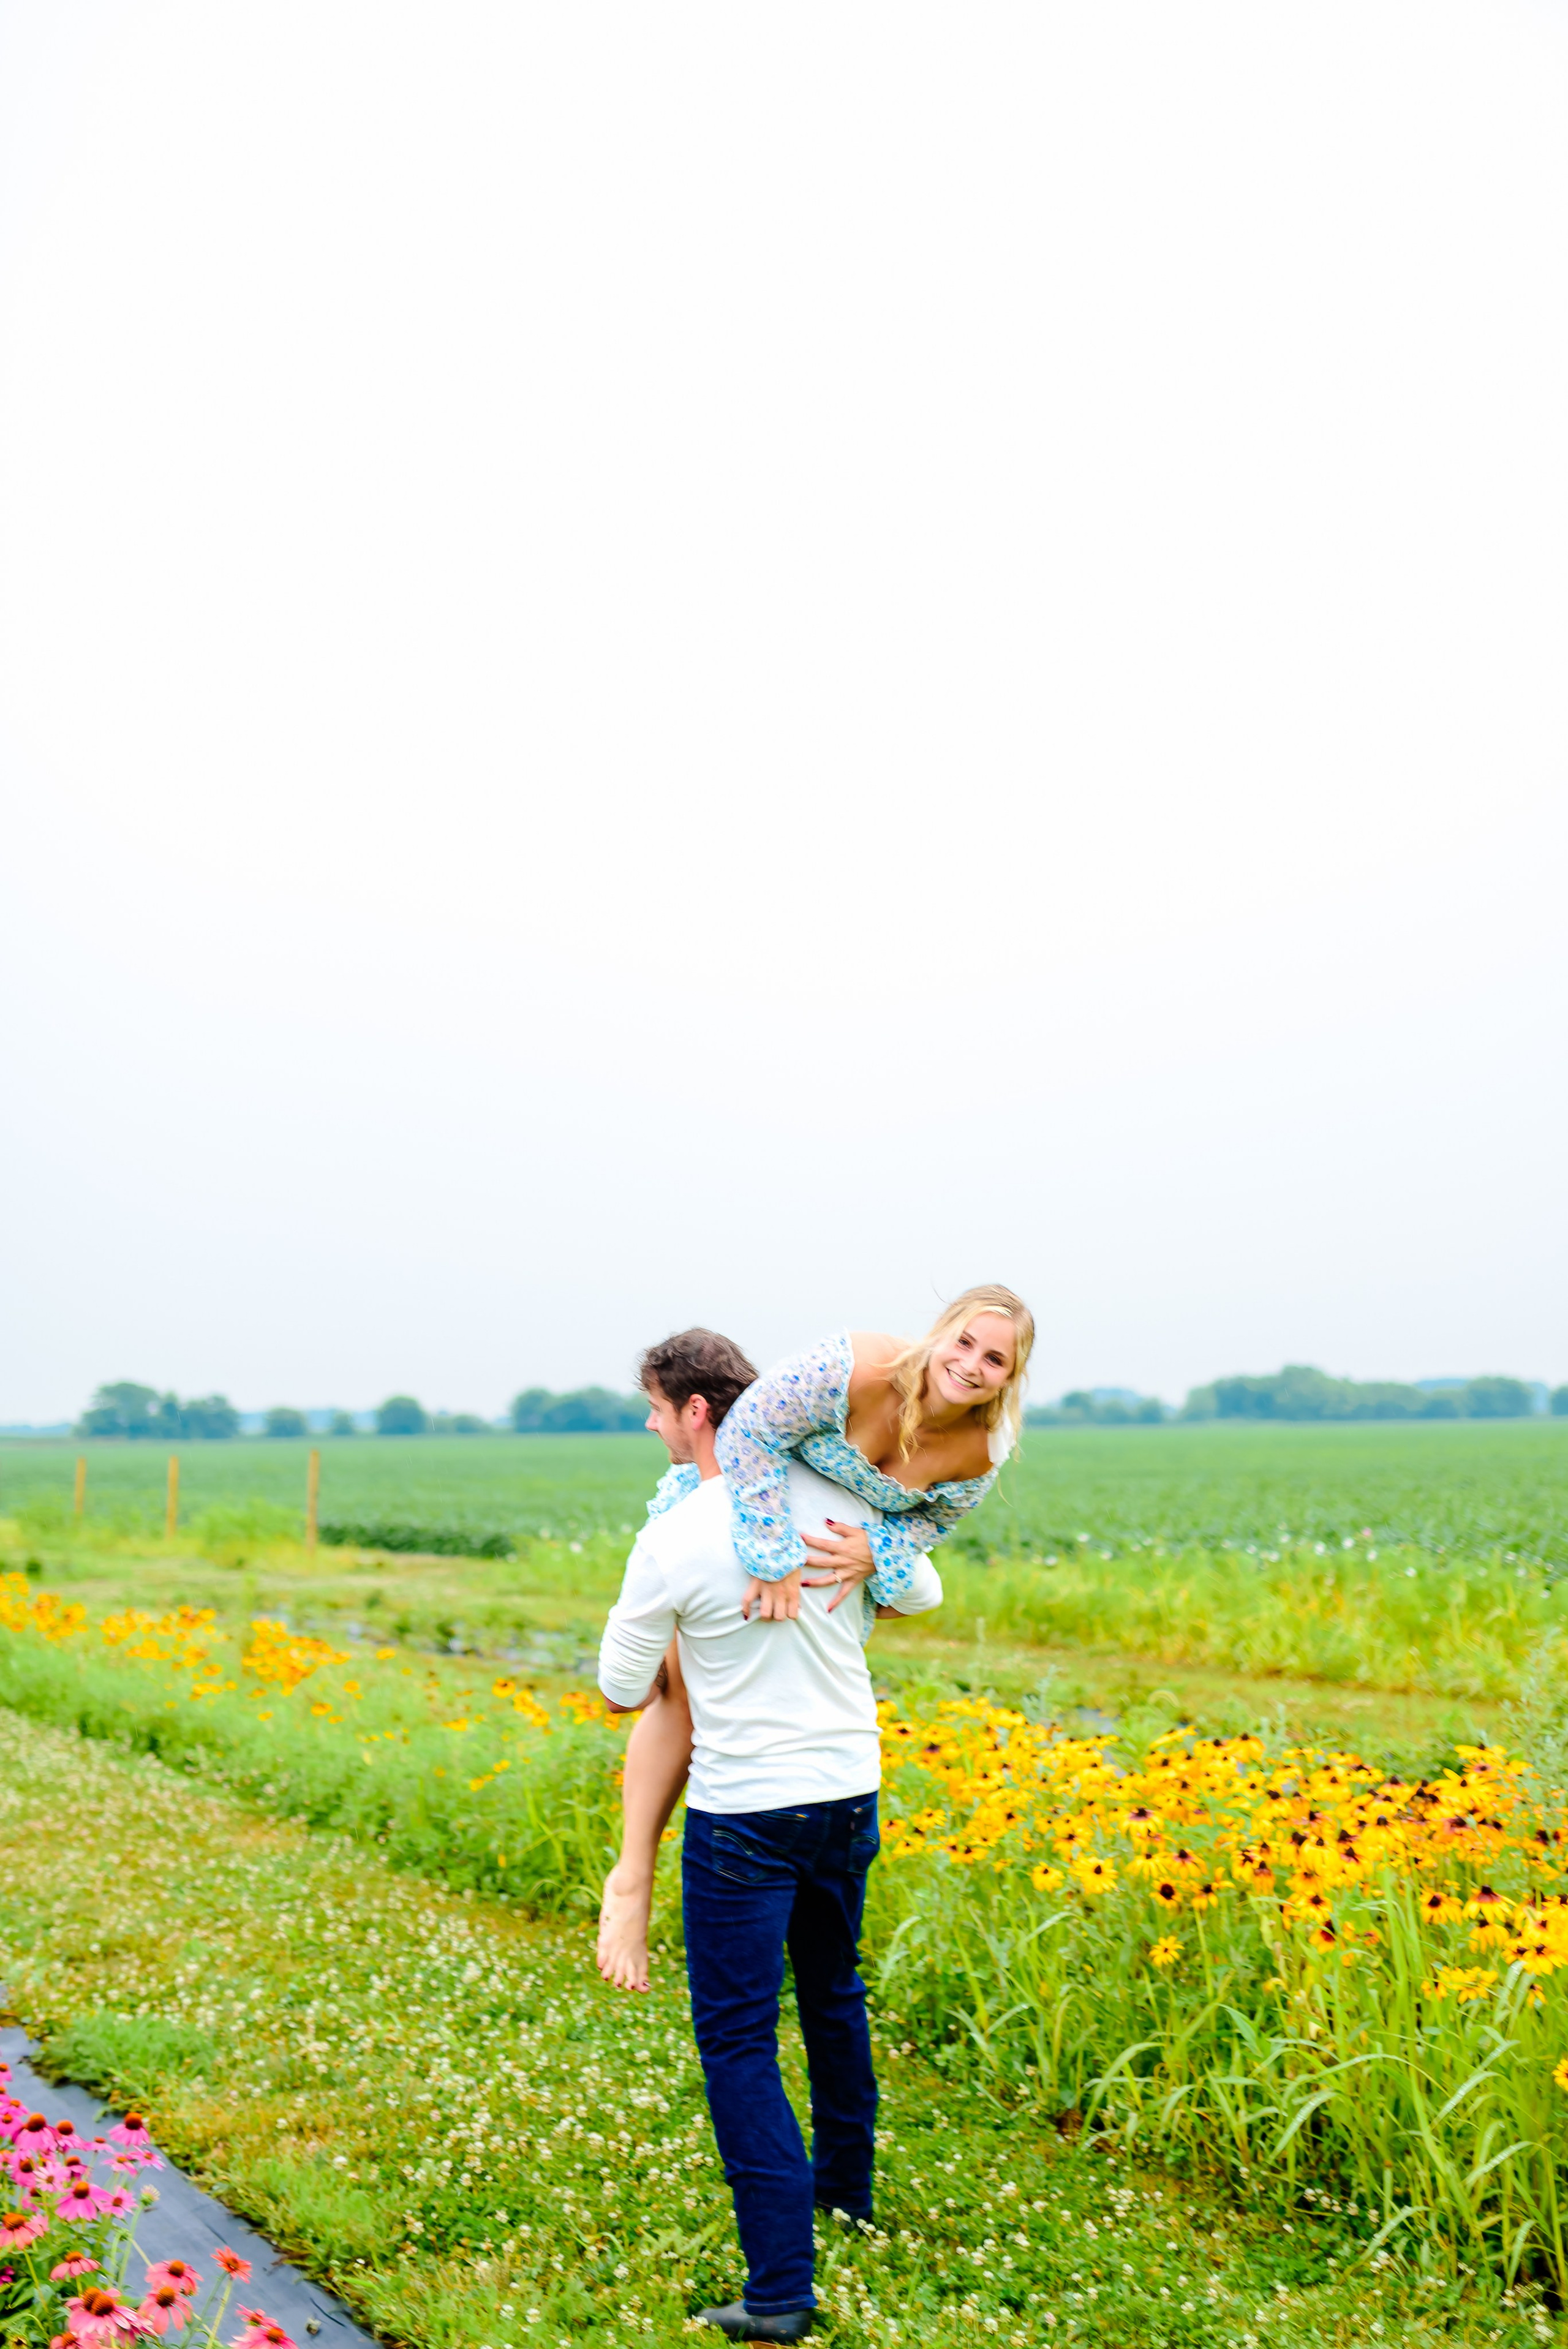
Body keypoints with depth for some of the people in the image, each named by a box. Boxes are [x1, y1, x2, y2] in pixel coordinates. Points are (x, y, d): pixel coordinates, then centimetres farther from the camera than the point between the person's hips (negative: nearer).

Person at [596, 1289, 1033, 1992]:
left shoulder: (980, 1456, -21)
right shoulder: (851, 1369, -38)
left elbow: (925, 1525, -6)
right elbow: (748, 1432, -34)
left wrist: (874, 1552, -29)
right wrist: (772, 1559, -37)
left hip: (846, 1541, 5)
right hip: (736, 1505, -5)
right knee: (685, 1684, -12)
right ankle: (632, 1878, -5)